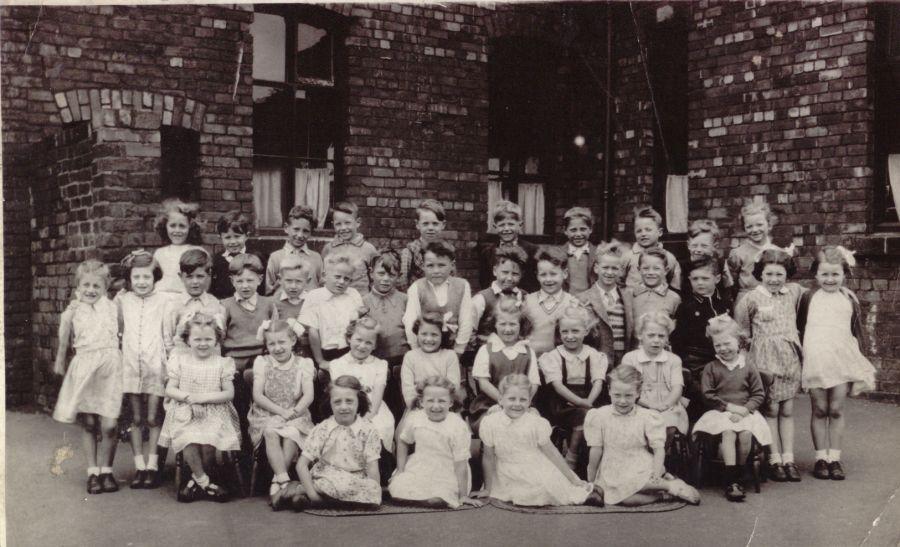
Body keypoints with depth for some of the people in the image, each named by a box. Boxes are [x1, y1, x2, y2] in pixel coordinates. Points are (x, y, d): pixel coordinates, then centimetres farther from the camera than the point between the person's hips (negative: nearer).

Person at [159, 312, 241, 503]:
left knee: (207, 444, -26)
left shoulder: (222, 363, 3)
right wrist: (186, 396, -12)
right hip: (185, 414, 1)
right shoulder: (180, 361, 8)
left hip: (214, 413, -1)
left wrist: (203, 397, -13)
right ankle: (204, 483, -9)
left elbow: (229, 394, -2)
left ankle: (196, 480, 1)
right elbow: (169, 390, 6)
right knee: (189, 442, -28)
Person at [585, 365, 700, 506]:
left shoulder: (647, 417, -2)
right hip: (612, 473, 1)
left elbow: (659, 449, -5)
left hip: (641, 471, -1)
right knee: (616, 497, -30)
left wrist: (655, 477, -19)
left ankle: (668, 485, -15)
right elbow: (596, 450, 4)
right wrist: (590, 482, 7)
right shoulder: (598, 416, -1)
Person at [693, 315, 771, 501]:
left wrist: (745, 410, -11)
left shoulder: (748, 368, 9)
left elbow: (759, 394, 6)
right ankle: (731, 481, -31)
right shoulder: (711, 368, 7)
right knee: (728, 433, -31)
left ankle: (737, 475, -10)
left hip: (745, 412, 1)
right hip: (720, 413, -1)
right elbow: (708, 395, 1)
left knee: (746, 434, -29)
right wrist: (730, 406, -8)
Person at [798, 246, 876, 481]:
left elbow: (857, 332, 11)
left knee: (836, 411, 3)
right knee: (819, 411, 4)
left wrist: (861, 364, 9)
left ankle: (834, 458, 11)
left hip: (843, 360, 1)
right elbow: (799, 329, 6)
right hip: (816, 360, -1)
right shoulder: (809, 298, 2)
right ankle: (820, 458, 12)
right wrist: (799, 358, 3)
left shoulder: (849, 299, 6)